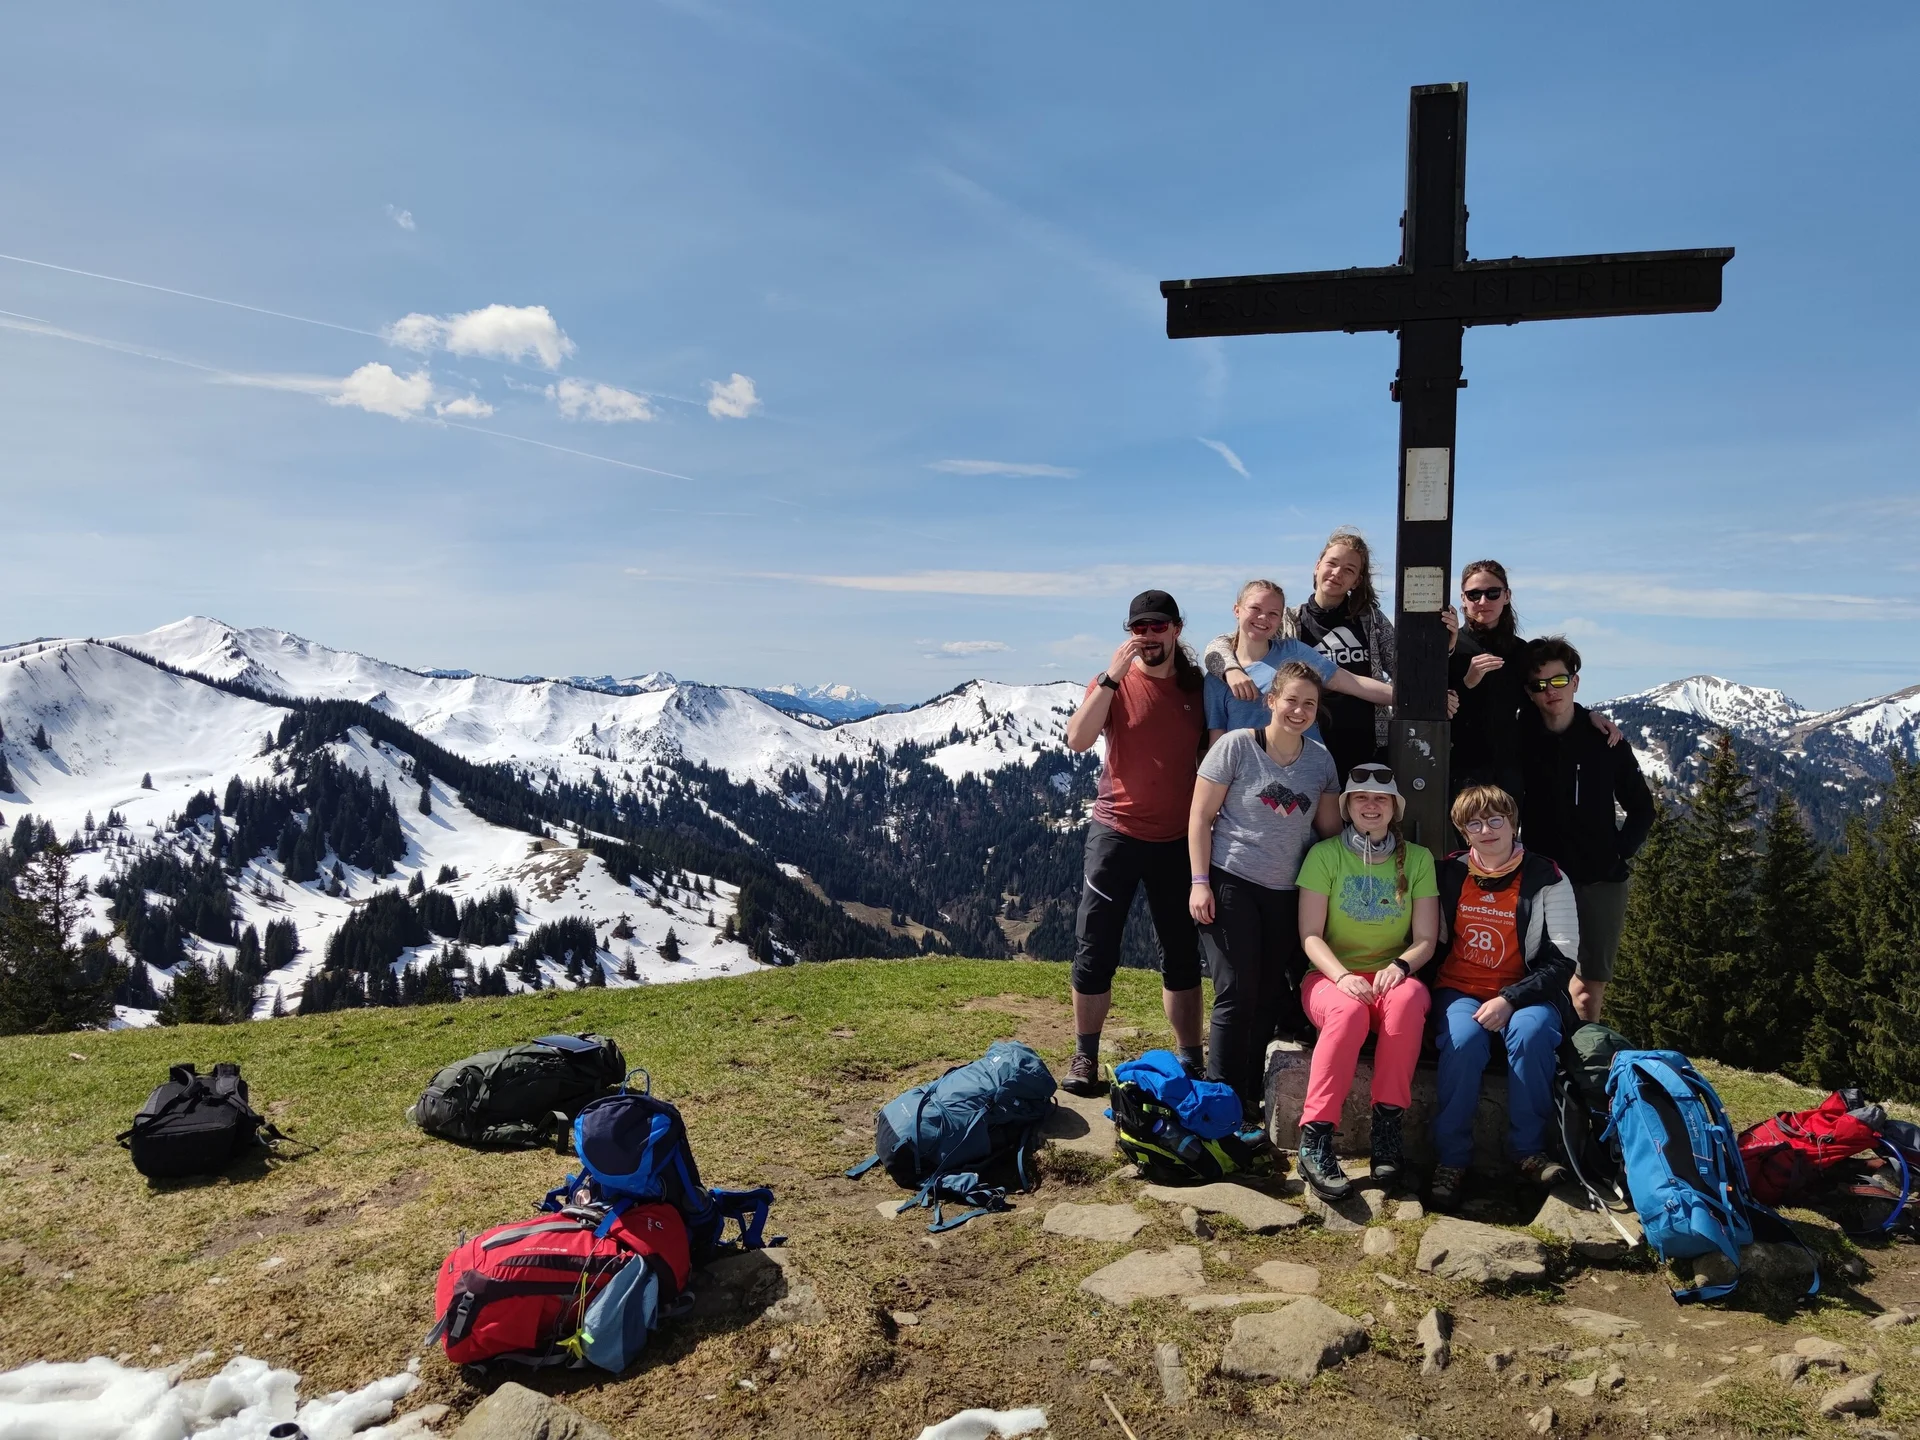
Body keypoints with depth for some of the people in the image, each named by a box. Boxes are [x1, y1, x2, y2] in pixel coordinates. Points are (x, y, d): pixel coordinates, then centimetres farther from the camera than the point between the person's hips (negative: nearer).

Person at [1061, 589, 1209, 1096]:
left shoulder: (1197, 686, 4)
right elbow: (1077, 740, -20)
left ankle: (1190, 1059, 22)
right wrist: (1113, 676, -25)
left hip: (1178, 839, 3)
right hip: (1117, 831, -2)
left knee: (1182, 954, 11)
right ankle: (1085, 1057, 15)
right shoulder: (1113, 683, -5)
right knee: (1095, 950, 2)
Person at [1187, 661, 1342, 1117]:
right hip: (1231, 884, -4)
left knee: (1270, 998, 7)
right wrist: (1199, 882, -11)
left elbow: (1330, 828, 14)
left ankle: (1251, 1098, 21)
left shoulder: (1321, 760, 7)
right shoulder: (1236, 746, -7)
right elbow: (1200, 817, -6)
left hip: (1287, 893, 5)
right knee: (1236, 995, -4)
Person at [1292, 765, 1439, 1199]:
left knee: (1408, 999, -35)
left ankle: (1387, 1125, -27)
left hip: (1390, 975, 2)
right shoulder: (1325, 854, 1)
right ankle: (1315, 1139, -34)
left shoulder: (1418, 858, 7)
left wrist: (1400, 966, -18)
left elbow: (1425, 939, 4)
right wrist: (1342, 975, -22)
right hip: (1331, 975, -1)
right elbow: (1310, 935, -4)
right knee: (1349, 1011, -36)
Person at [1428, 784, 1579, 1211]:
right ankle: (1451, 1158, -21)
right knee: (1463, 1039, -32)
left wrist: (1510, 999, -18)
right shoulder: (1448, 874, 6)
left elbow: (1562, 960, -5)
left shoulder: (1546, 879, -2)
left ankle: (1529, 1149, -16)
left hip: (1525, 993, -1)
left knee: (1532, 1031, -35)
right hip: (1459, 990, 1)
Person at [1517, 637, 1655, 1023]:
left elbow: (1642, 807, 11)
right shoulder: (1521, 738, -2)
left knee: (1591, 984, 6)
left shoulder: (1605, 741, 1)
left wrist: (1622, 853, 0)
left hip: (1602, 879, 1)